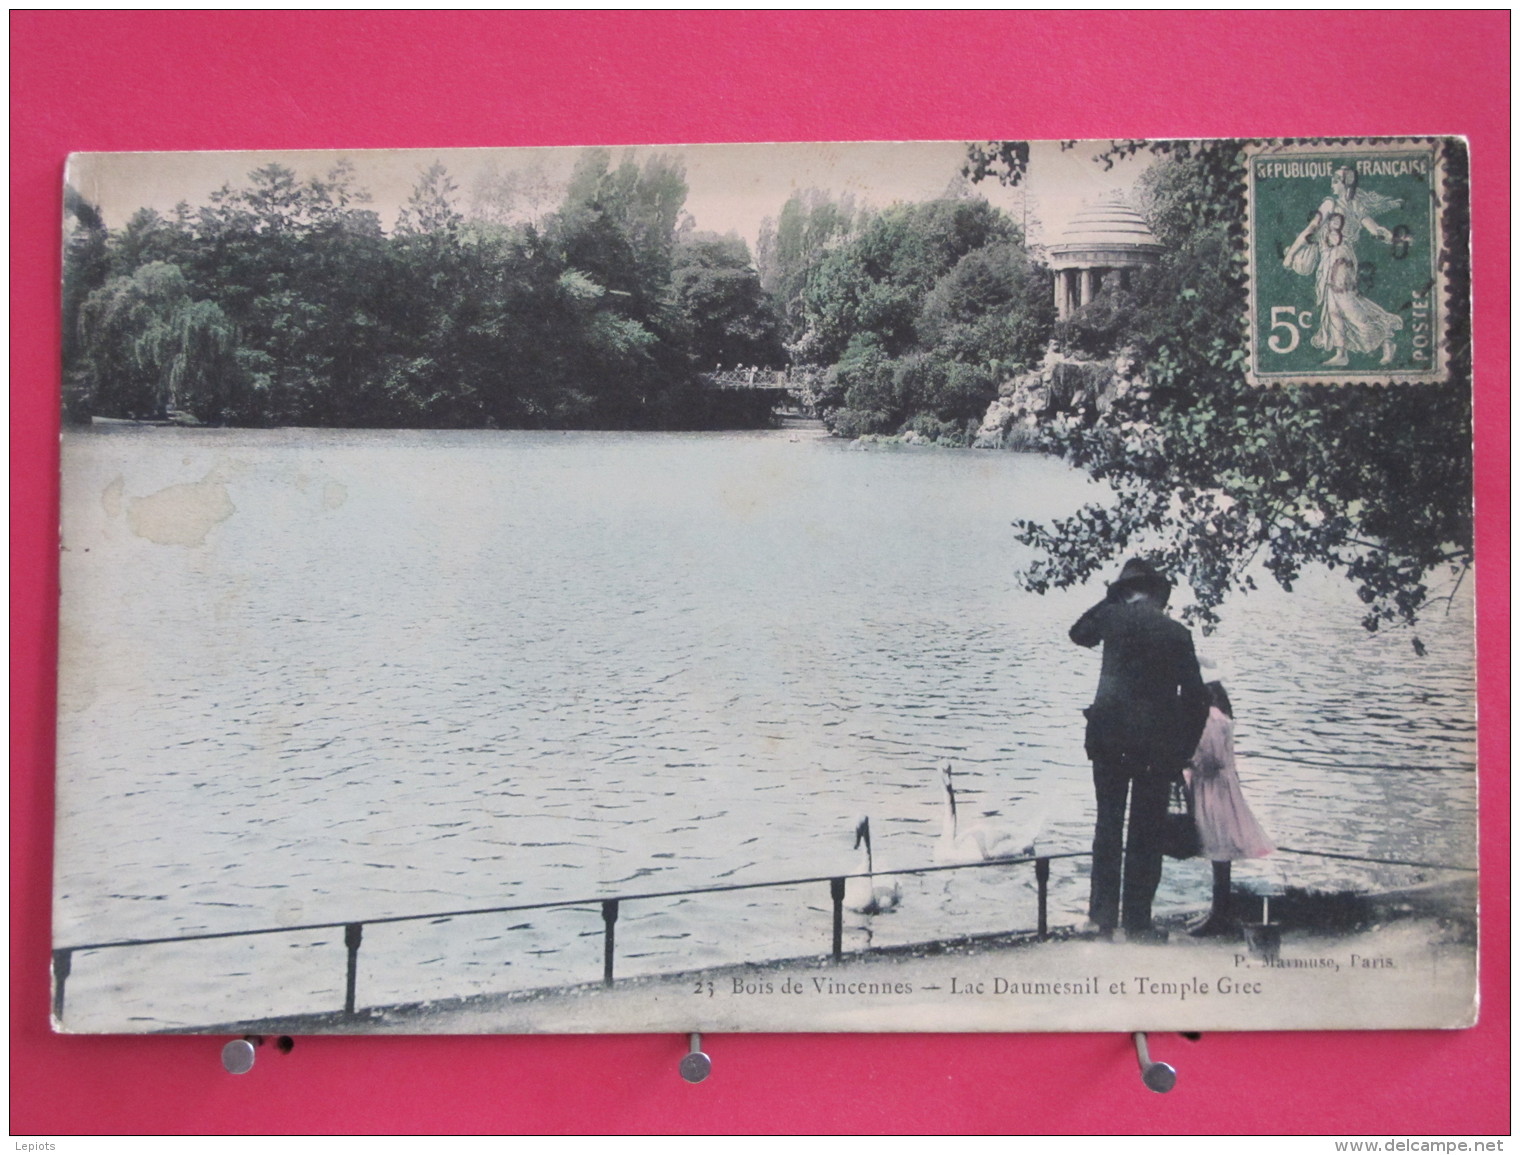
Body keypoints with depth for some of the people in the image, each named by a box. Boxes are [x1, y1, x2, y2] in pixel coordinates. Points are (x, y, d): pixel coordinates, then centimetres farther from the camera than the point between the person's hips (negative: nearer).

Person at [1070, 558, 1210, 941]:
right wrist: (1183, 751, 6)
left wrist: (1111, 598, 20)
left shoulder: (1114, 616, -1)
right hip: (1158, 745, 0)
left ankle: (1104, 914, 8)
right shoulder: (1177, 633, -1)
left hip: (1110, 736, 1)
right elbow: (1195, 697, -2)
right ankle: (1137, 921, 8)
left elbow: (1079, 633, 22)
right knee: (1147, 833, 6)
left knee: (1108, 826, 10)